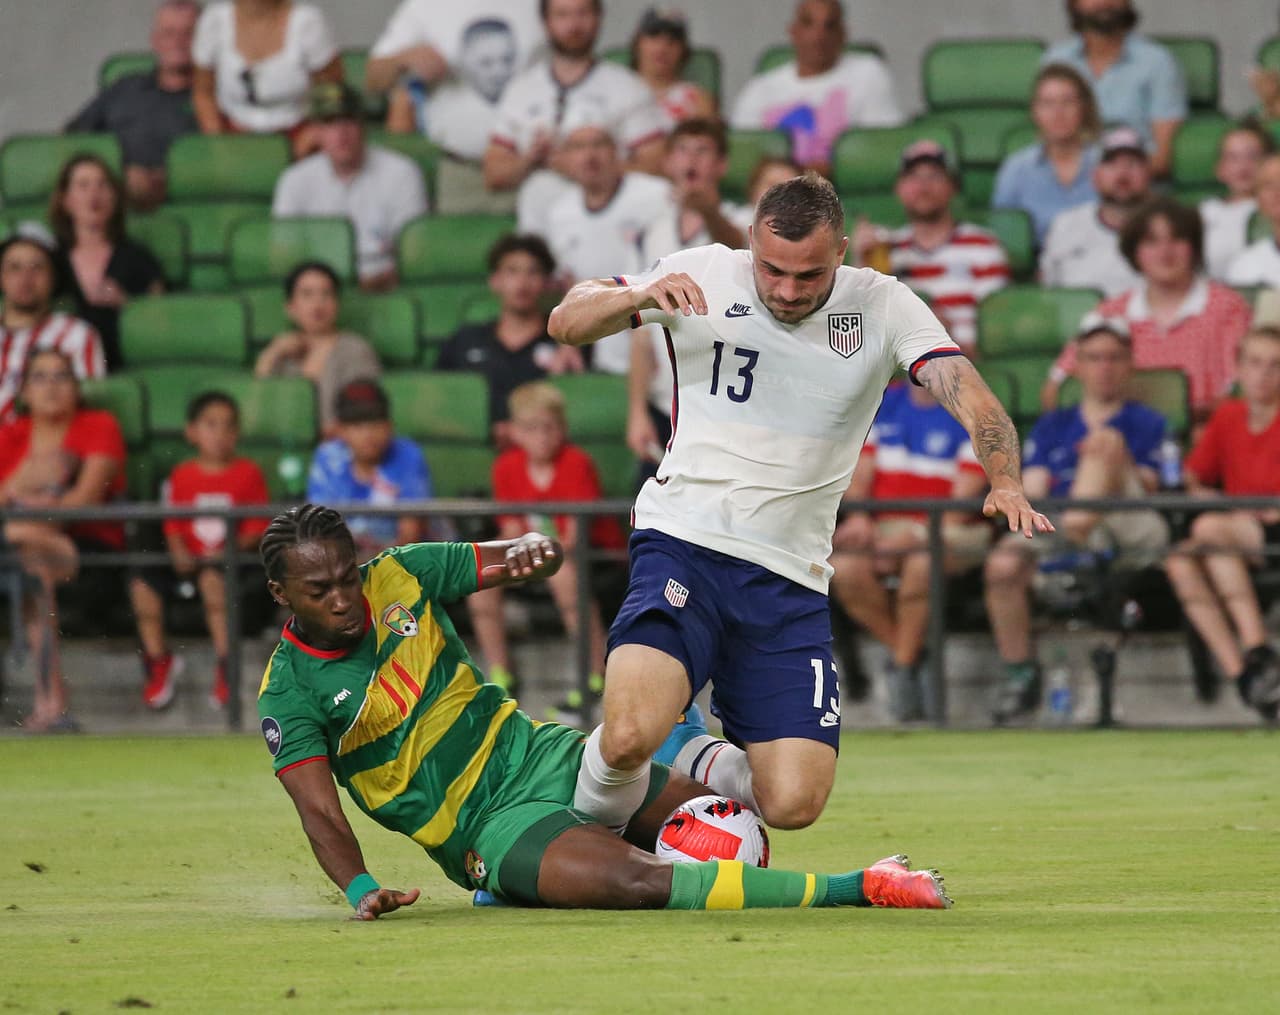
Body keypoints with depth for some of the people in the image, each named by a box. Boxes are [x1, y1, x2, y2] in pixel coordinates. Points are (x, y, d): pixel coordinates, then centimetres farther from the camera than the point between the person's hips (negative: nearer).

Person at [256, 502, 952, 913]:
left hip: (543, 756, 6)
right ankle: (856, 889, -31)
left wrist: (534, 550, -19)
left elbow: (533, 558, 6)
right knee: (645, 882, -31)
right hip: (492, 825, -6)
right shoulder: (289, 696, -9)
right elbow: (319, 810, -17)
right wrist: (360, 890, -35)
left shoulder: (399, 576, 2)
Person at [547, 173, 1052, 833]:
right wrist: (643, 295, -23)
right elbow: (566, 323, -1)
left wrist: (1006, 482, -30)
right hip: (684, 545, -3)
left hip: (791, 580, 3)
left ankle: (686, 756, 24)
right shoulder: (703, 275, -1)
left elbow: (971, 400, -9)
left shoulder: (883, 307, 2)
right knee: (628, 736, -28)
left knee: (793, 803, -9)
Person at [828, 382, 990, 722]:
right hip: (882, 526, 4)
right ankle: (911, 657, -12)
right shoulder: (884, 404, 13)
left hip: (948, 531, -4)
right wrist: (859, 518, -9)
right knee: (844, 569, -29)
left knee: (922, 562, -39)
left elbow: (964, 498, -9)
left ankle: (903, 667, -20)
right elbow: (859, 478, 12)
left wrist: (911, 538, -20)